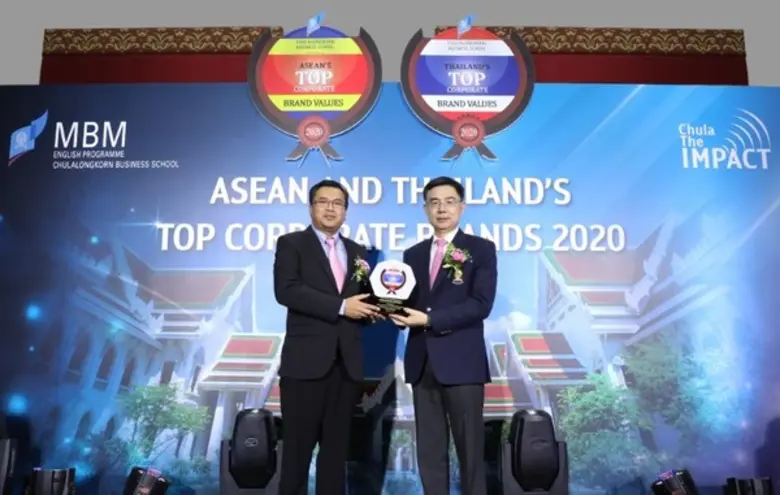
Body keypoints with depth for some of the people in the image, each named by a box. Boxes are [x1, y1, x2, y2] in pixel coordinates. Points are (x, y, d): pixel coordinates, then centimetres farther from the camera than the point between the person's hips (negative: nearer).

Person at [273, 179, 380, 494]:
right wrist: (340, 306, -17)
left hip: (347, 361, 5)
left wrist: (371, 309, -4)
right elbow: (286, 290, -14)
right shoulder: (291, 243, 1)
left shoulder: (357, 252, 17)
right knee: (298, 445, 3)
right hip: (306, 360, -4)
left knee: (337, 445, 11)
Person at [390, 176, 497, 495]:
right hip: (422, 362, 5)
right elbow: (409, 303, 14)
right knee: (429, 448, 10)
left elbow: (481, 304, -11)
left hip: (461, 361, -4)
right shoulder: (413, 254, 15)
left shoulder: (481, 249, 0)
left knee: (470, 447, 4)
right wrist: (396, 310, -10)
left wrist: (429, 319, -17)